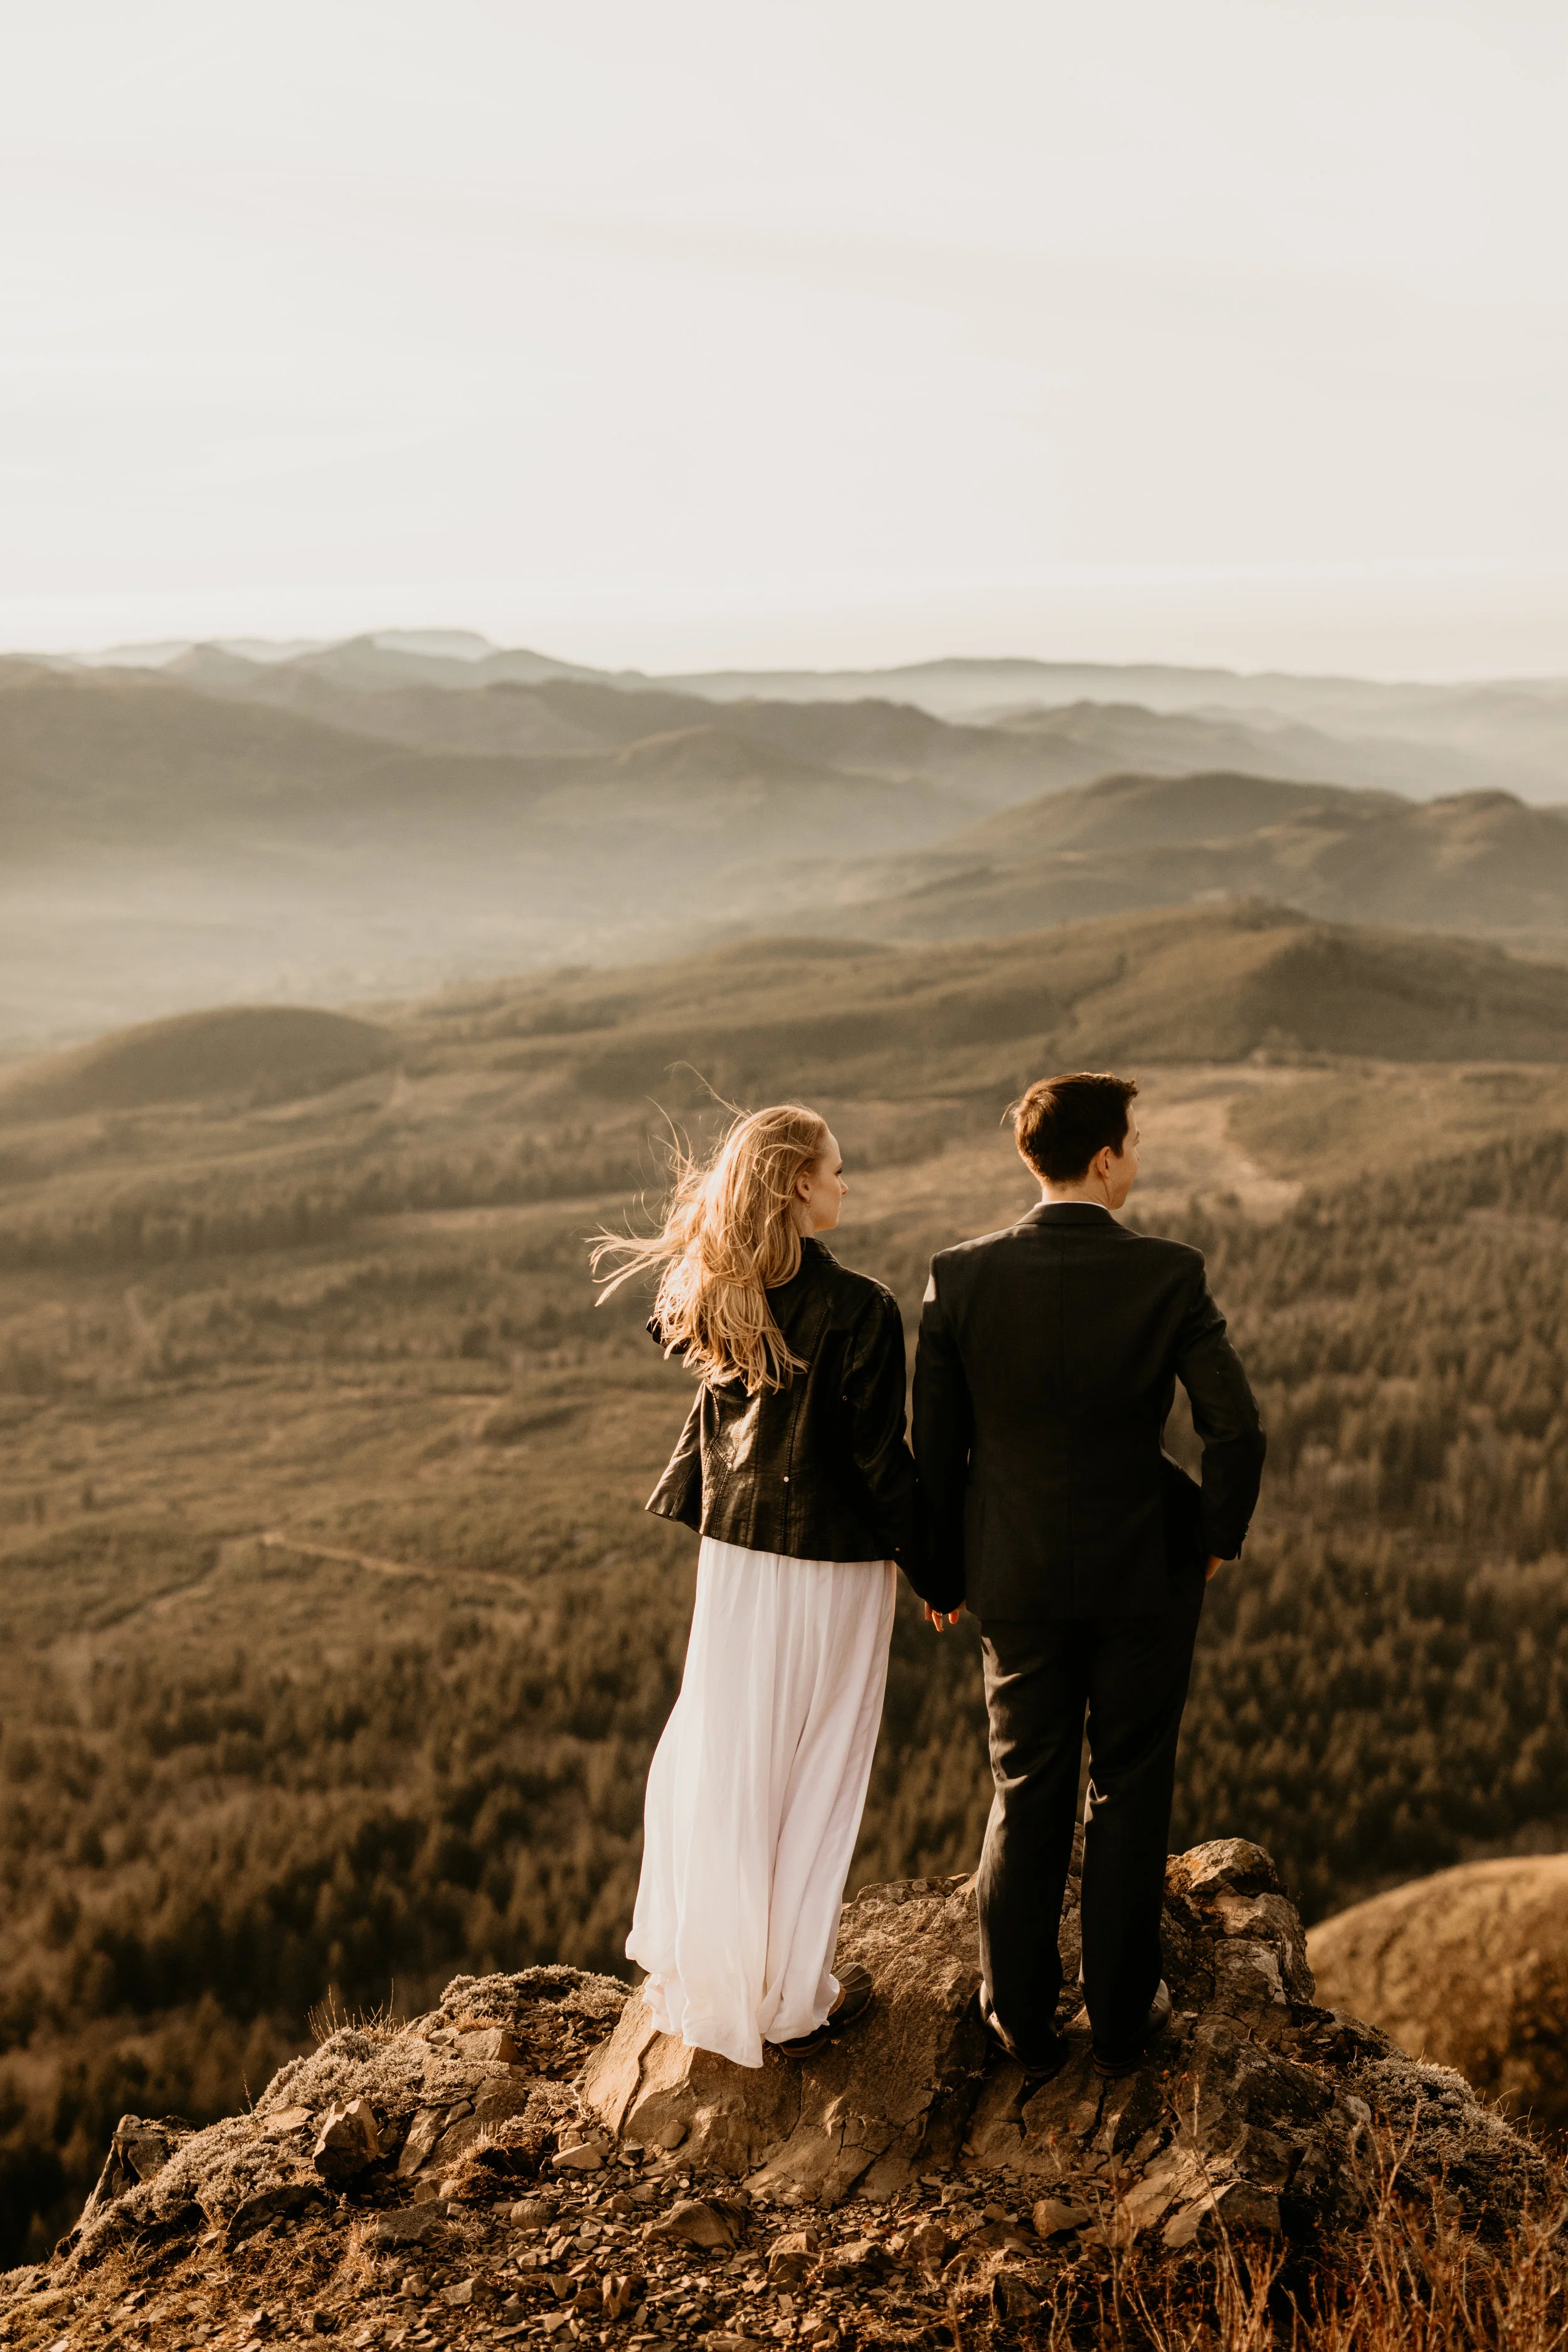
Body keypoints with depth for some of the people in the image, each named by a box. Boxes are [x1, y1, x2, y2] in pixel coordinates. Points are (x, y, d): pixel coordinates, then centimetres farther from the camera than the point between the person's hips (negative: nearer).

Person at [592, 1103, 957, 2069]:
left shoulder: (719, 1301, -3)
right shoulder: (858, 1309, -19)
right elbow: (882, 1456, -15)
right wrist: (934, 1566, -4)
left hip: (735, 1551, 5)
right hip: (832, 1562, -5)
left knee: (721, 1755, 17)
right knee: (815, 1774, 7)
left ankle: (705, 1970, 28)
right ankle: (793, 1998, 19)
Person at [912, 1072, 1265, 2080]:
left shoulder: (961, 1277, -10)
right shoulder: (1170, 1276, -15)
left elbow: (935, 1442, -4)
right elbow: (1237, 1428, -17)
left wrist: (941, 1566, 10)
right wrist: (1220, 1535, 1)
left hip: (1019, 1579, 2)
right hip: (1146, 1574, -2)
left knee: (1027, 1793, 17)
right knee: (1130, 1792, 15)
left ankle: (1021, 2013, 27)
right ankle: (1122, 2012, 24)